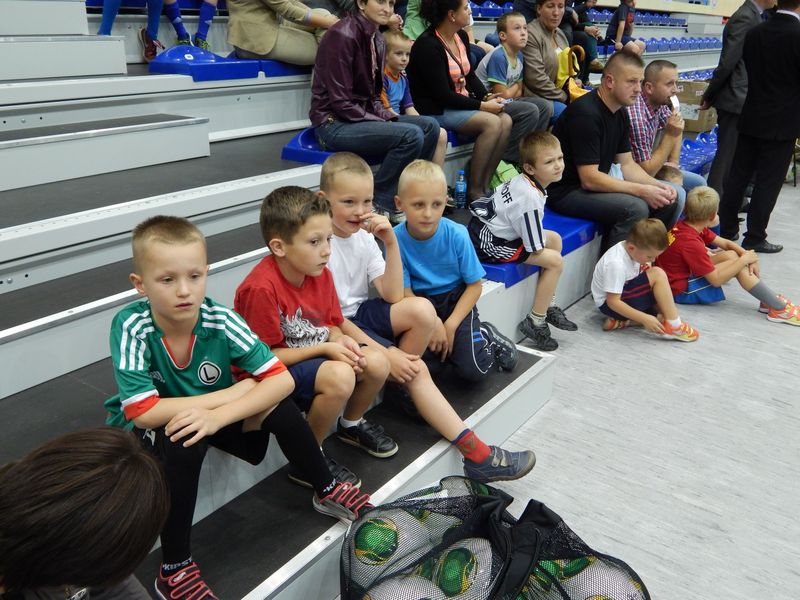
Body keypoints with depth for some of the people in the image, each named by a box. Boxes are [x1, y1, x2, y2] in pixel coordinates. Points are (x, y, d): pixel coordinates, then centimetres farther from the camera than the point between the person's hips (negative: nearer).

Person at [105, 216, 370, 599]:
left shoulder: (219, 319, -23)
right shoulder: (131, 327, -28)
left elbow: (282, 379, -24)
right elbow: (143, 412, -32)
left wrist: (218, 415, -37)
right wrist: (235, 391, -28)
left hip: (213, 415, 3)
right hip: (146, 428, -2)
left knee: (281, 409, -19)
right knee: (183, 445, -34)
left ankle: (327, 492, 8)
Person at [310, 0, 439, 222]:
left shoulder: (376, 39, 9)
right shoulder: (343, 35, -16)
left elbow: (373, 95, 14)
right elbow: (341, 102, -19)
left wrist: (390, 118, -4)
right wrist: (384, 124, -18)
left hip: (365, 116, 8)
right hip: (335, 123, -8)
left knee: (430, 126, -3)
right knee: (411, 135, -24)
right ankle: (378, 203, -9)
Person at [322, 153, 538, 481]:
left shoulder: (364, 235, 2)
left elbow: (392, 296, -5)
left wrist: (391, 242, -15)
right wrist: (384, 352, -23)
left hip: (362, 313, 6)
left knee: (422, 309, -24)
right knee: (415, 368, -21)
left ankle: (398, 388, -2)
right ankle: (475, 453, -14)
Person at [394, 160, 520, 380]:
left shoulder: (457, 235, -18)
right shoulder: (396, 239, -17)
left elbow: (475, 285, -9)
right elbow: (405, 293, -10)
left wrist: (450, 325, -17)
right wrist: (433, 323, -22)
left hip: (456, 299, -1)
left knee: (473, 369, -17)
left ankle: (487, 337, 15)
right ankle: (449, 346, 10)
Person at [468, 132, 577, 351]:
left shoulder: (522, 181, 2)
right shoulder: (530, 198, -26)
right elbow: (535, 247, -19)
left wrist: (545, 240, 10)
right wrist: (540, 245, 2)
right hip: (487, 244, -10)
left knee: (555, 239, 18)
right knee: (555, 261, -11)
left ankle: (548, 306, 25)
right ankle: (535, 323, -1)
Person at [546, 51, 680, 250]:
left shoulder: (620, 113, 8)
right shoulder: (586, 114, -22)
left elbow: (627, 164, 13)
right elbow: (589, 179, -25)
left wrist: (656, 185, -6)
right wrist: (642, 190, -22)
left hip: (596, 184, 10)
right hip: (566, 191, -9)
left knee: (668, 201, 2)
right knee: (635, 208, -29)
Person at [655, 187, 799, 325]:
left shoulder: (684, 225, -1)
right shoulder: (691, 243, -28)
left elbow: (725, 243, 5)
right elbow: (716, 280, -23)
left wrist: (749, 257, -9)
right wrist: (744, 259, -15)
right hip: (681, 291, -9)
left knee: (731, 255, 5)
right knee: (736, 261, -11)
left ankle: (769, 300, 4)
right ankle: (780, 309, -5)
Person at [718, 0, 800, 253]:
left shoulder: (754, 33, 0)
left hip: (751, 118, 5)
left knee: (738, 175, 11)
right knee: (768, 182, 2)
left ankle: (727, 229, 18)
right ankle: (754, 238, 7)